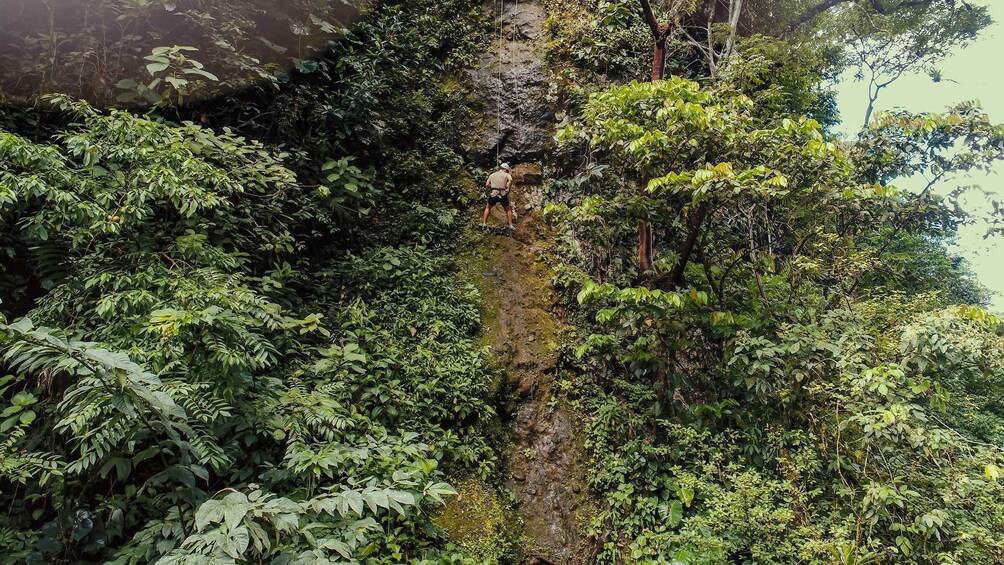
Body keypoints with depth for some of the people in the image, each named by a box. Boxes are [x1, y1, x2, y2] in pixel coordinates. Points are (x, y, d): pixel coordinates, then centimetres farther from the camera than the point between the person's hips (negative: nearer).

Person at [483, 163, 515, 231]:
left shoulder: (492, 175, 17)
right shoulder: (507, 175, 8)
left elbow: (487, 185, 9)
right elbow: (510, 180, -15)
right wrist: (508, 188, -7)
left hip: (493, 194, 2)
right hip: (503, 195, -1)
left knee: (488, 208, 27)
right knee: (508, 209, 20)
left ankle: (484, 223, 24)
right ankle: (510, 226, 15)